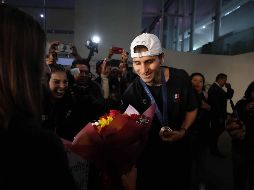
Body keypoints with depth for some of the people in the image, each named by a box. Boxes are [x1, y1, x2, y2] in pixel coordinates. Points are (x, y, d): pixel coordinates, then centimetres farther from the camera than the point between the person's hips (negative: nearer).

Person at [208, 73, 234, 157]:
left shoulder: (218, 88, 11)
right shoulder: (214, 89, -22)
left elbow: (228, 96, 15)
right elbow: (216, 104, -25)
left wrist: (229, 88, -1)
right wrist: (219, 117, -22)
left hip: (219, 115, 10)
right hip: (217, 115, -10)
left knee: (220, 129, 19)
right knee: (216, 131, 4)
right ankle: (214, 150, 20)